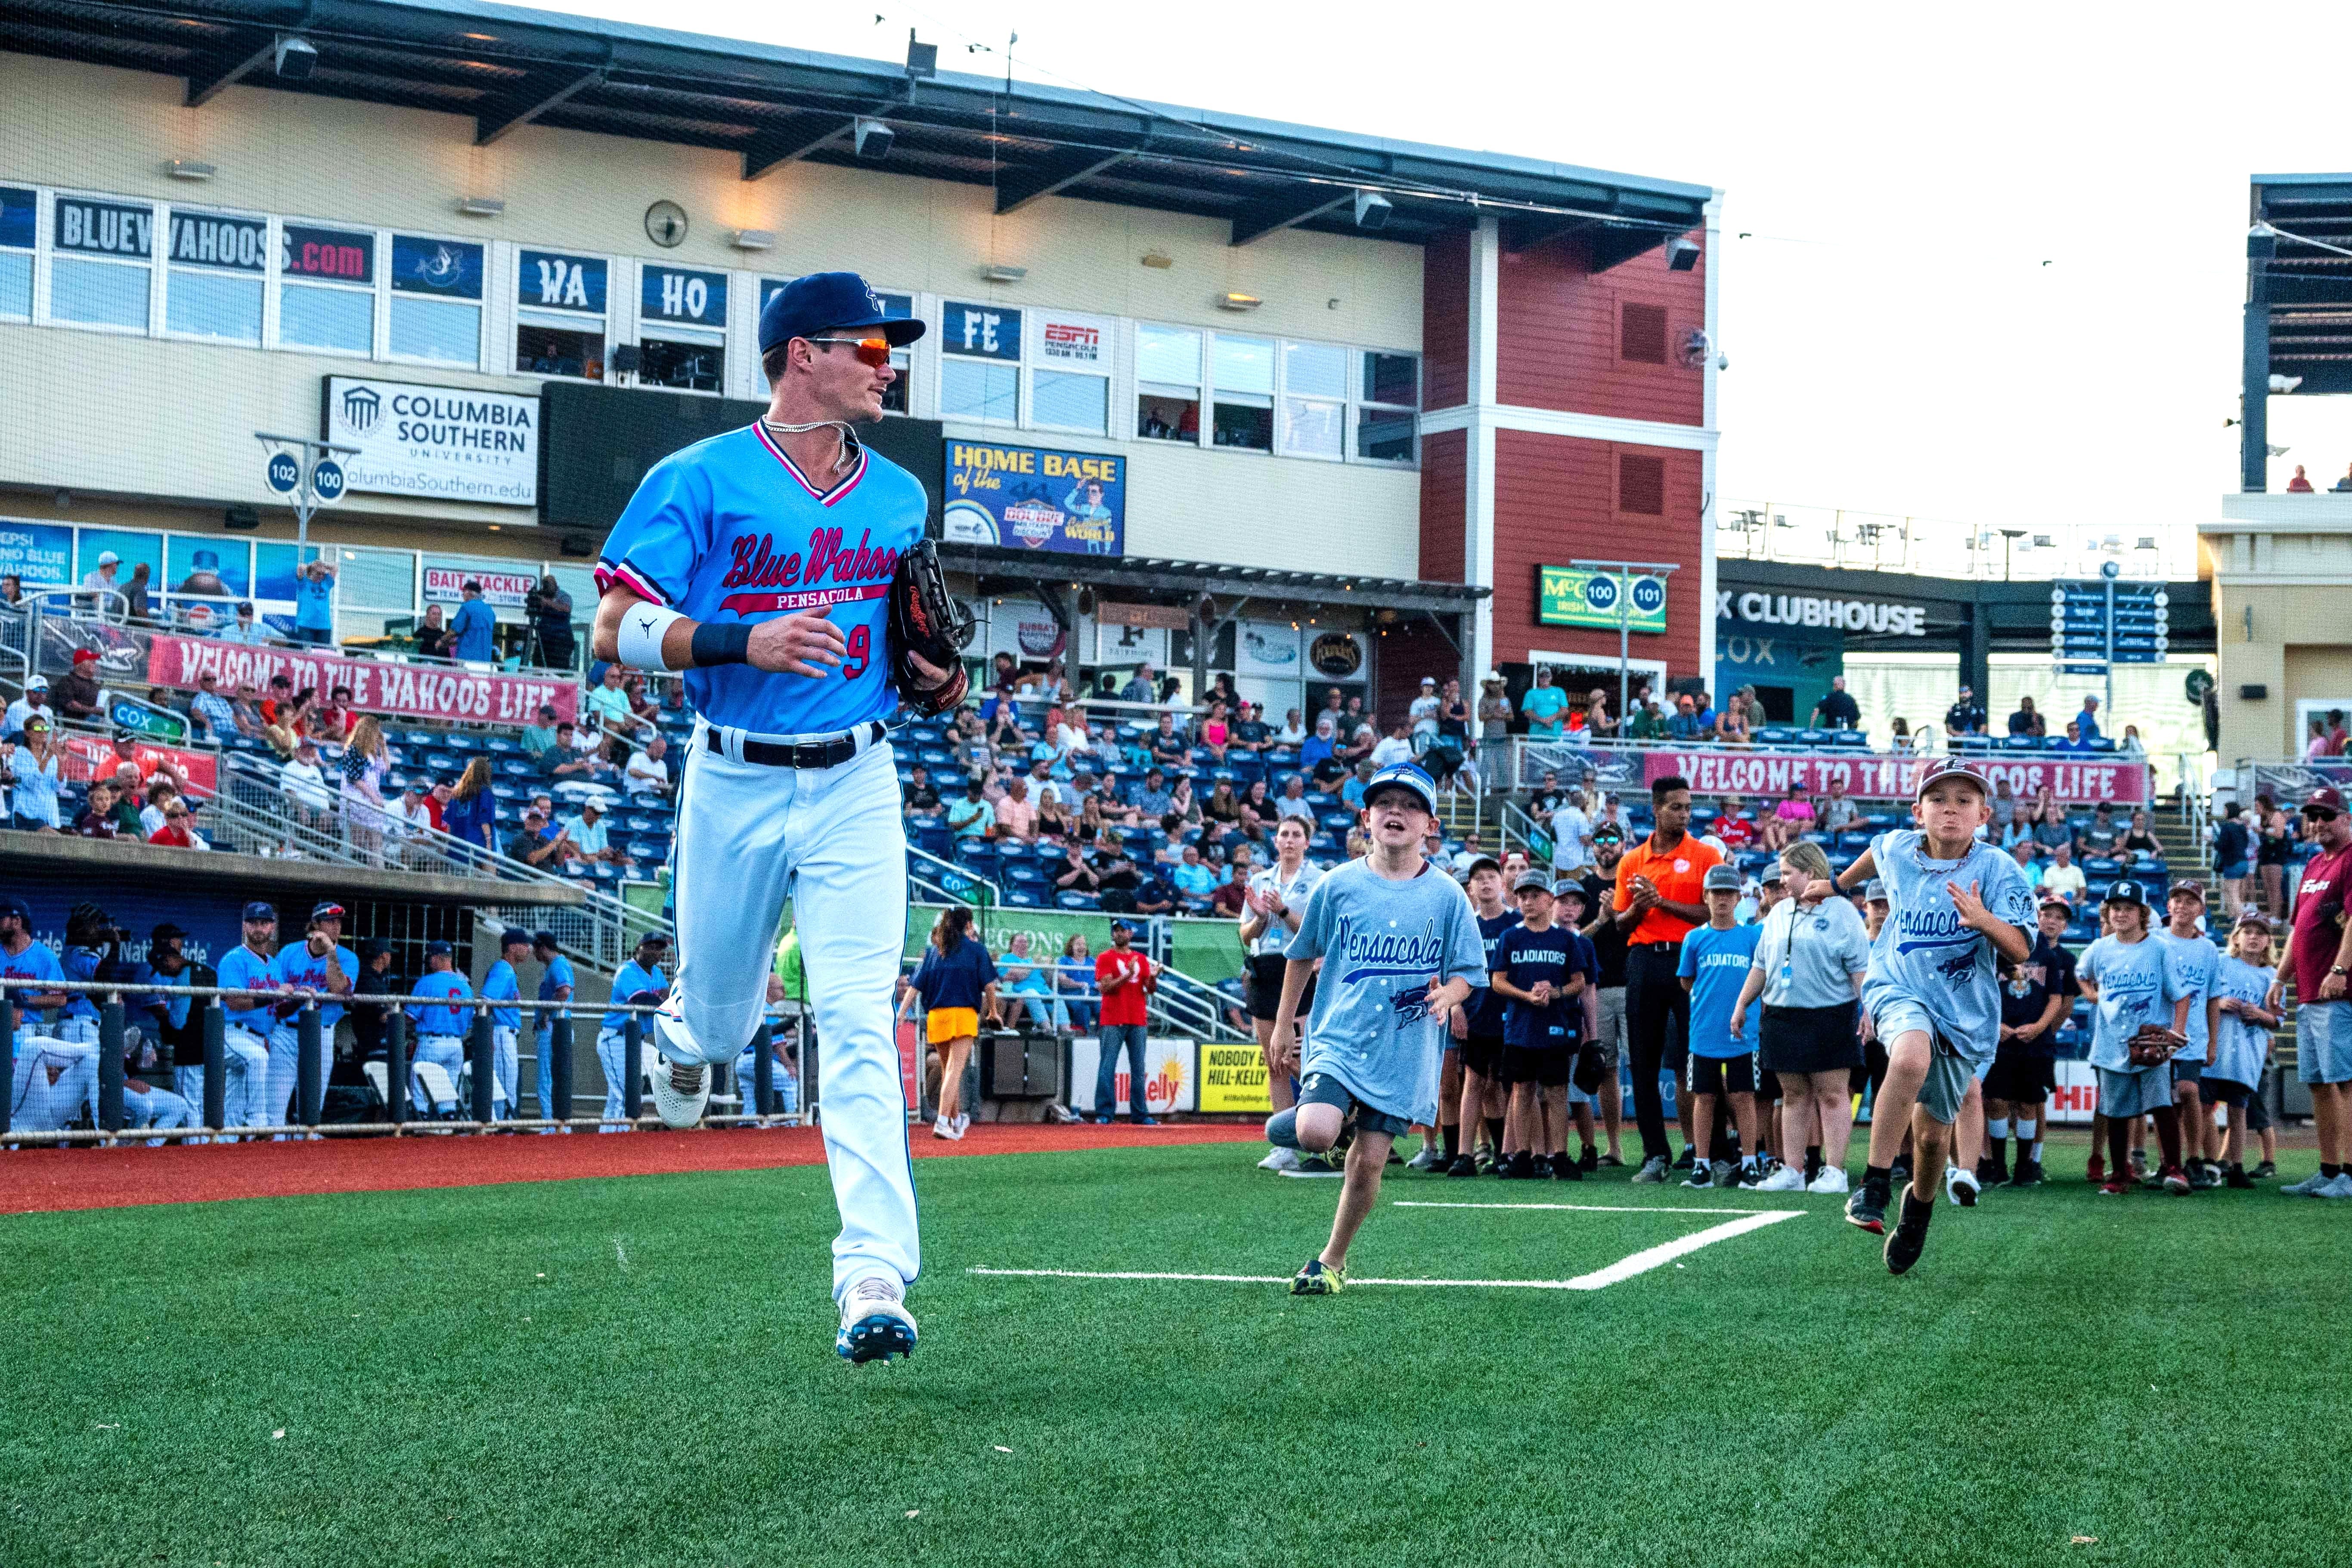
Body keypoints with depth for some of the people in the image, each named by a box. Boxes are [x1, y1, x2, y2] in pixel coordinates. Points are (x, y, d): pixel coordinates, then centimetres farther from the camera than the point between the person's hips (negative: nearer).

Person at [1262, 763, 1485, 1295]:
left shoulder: (1446, 895, 0)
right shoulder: (1338, 885, 0)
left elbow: (1466, 969, 7)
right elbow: (1302, 954, 13)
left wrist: (1447, 995, -16)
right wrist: (1284, 1026, 15)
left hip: (1404, 1051, 1)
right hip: (1337, 1037, -1)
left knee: (1368, 1163, 2)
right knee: (1317, 1133, -25)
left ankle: (1333, 1260, 22)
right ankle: (1289, 1122, 12)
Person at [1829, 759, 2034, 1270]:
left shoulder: (1996, 869, -13)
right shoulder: (1897, 849, -3)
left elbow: (2021, 951, -18)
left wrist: (1984, 921, -37)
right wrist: (1840, 883, 40)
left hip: (1964, 1011, 0)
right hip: (1897, 987, 0)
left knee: (1933, 1131, 11)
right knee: (1911, 1056, -36)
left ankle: (1920, 1205, 45)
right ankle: (1874, 1188, -30)